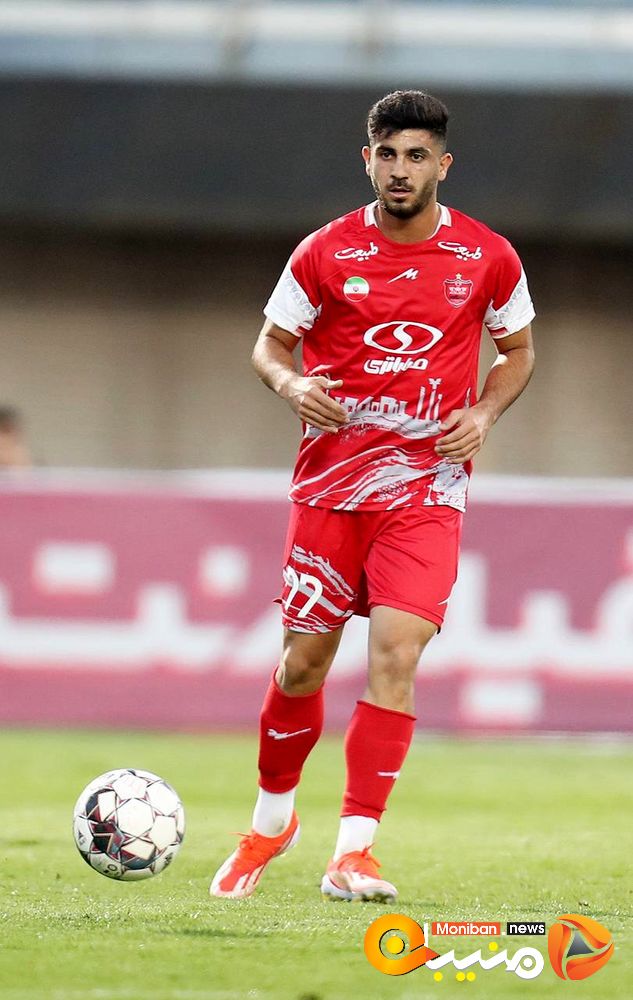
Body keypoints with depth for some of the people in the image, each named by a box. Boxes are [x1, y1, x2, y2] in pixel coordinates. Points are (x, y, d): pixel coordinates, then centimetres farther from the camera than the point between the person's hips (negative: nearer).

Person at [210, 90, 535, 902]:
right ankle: (271, 822, 32)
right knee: (303, 661, 6)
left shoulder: (488, 259, 1)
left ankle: (353, 855, -15)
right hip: (330, 481, 1)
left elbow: (517, 351, 16)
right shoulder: (324, 254, 0)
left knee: (395, 655, -16)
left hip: (427, 483, -1)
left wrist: (484, 413, -3)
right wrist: (289, 384, -13)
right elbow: (271, 343, 10)